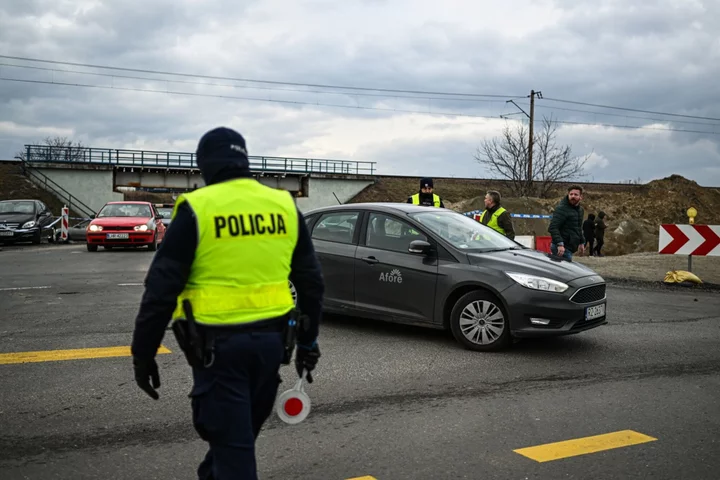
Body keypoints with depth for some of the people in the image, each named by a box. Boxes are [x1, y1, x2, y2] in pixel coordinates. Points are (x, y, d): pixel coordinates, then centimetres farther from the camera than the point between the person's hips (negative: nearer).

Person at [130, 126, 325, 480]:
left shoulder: (196, 209, -8)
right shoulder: (285, 206, 6)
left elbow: (162, 288, -10)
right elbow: (311, 282, 11)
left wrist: (143, 353, 0)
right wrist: (307, 341, 20)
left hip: (219, 343, -5)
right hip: (271, 340, 5)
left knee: (232, 444, 4)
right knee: (241, 433, 24)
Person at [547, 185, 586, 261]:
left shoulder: (580, 210, 17)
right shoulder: (561, 209, -13)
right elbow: (553, 228, -21)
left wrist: (581, 242, 27)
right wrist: (560, 244, -30)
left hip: (570, 248, 10)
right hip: (562, 248, -9)